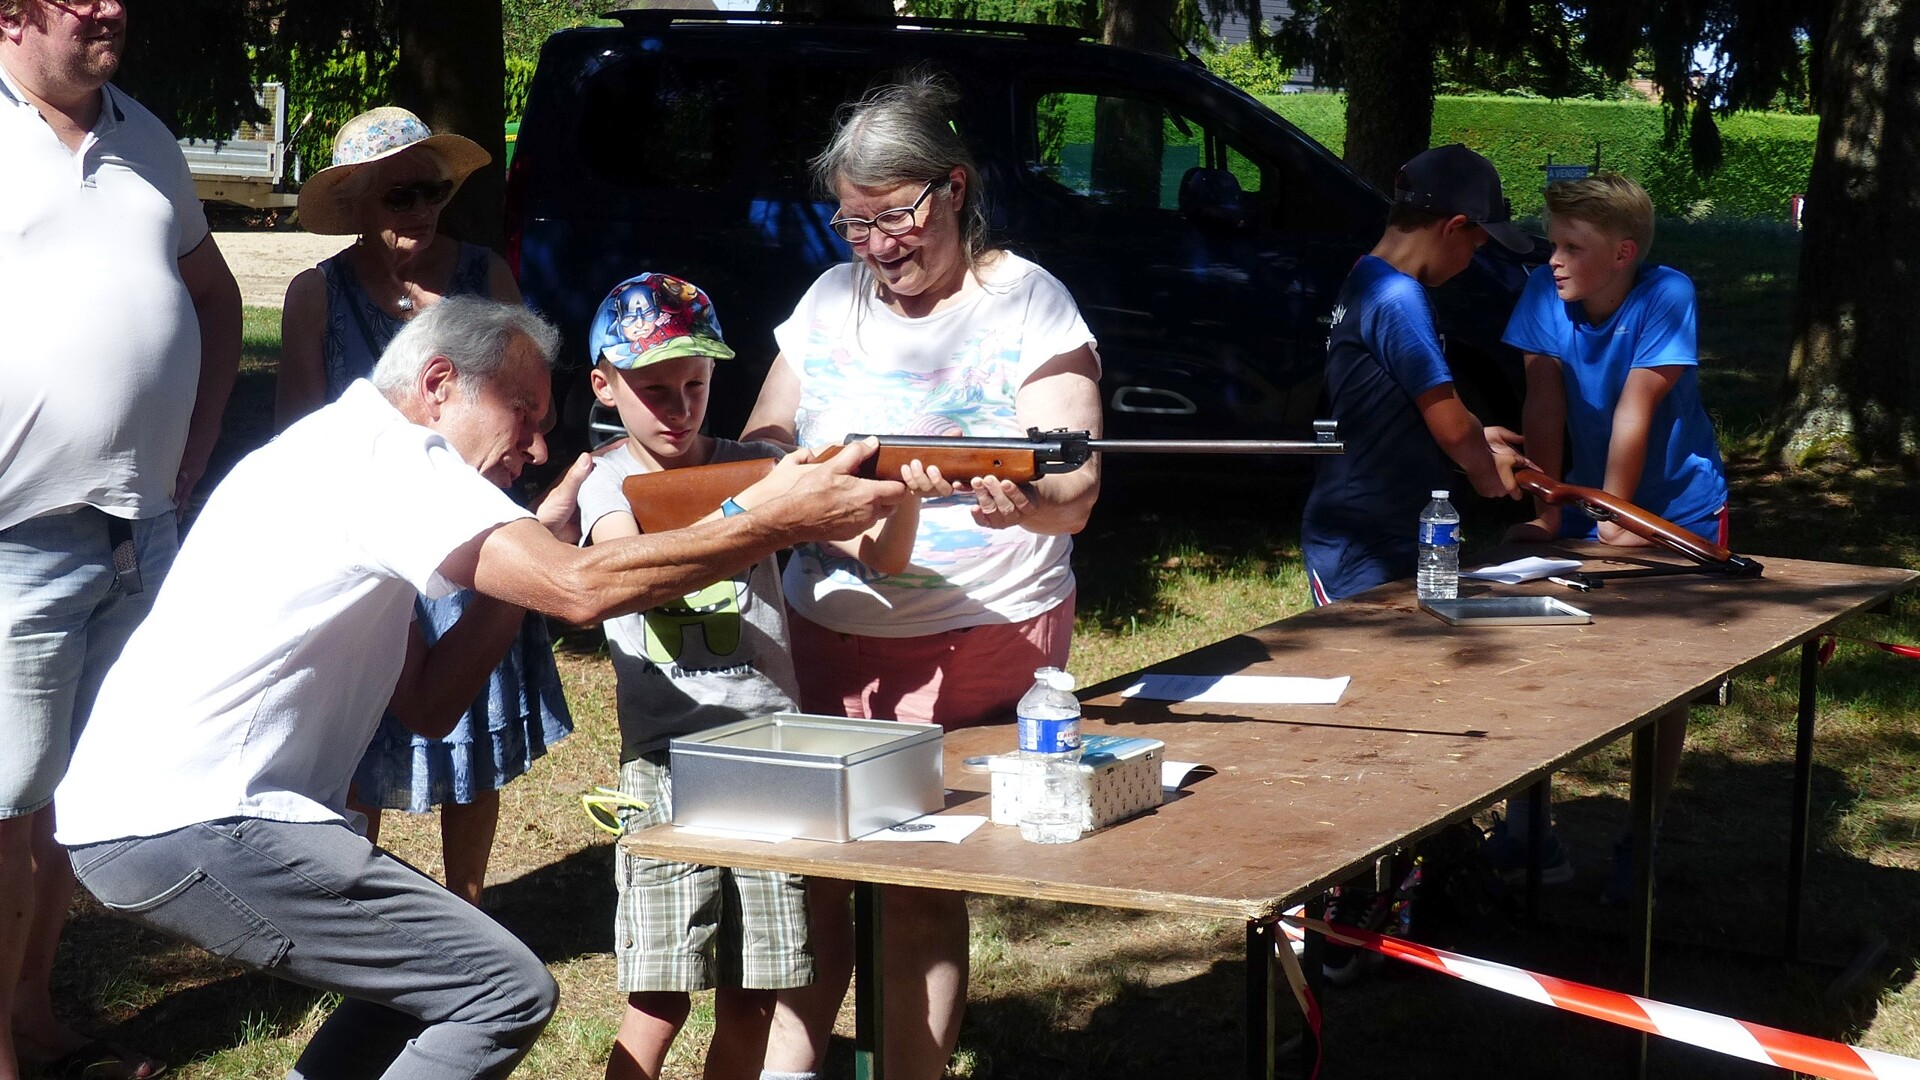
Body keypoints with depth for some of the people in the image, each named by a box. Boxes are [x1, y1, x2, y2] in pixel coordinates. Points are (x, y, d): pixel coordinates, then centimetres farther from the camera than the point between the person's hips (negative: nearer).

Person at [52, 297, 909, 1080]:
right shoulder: (380, 451, -10)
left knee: (425, 970, 23)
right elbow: (581, 589, -23)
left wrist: (538, 545, 11)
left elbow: (426, 698, 16)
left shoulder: (353, 457, 21)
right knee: (508, 992, -10)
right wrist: (774, 522, -15)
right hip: (183, 827, -11)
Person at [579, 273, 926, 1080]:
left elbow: (879, 557, 1)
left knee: (750, 1001, 5)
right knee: (660, 999, -7)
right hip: (667, 763, -3)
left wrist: (903, 495, -22)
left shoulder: (753, 466, 8)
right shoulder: (608, 484, 2)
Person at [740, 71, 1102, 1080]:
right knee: (808, 868, 4)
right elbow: (762, 440, 15)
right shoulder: (831, 300, 11)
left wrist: (1025, 502, -37)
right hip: (825, 633, 5)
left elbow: (1074, 493, -13)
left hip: (976, 644, -5)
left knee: (920, 890, -2)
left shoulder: (1028, 305, -5)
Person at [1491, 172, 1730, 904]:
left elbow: (1634, 412, -23)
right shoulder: (1544, 295, -13)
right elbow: (1544, 405, -13)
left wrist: (1617, 522, -21)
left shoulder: (1666, 297, -23)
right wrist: (1545, 516, -14)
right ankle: (1523, 824, 8)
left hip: (1677, 507, -4)